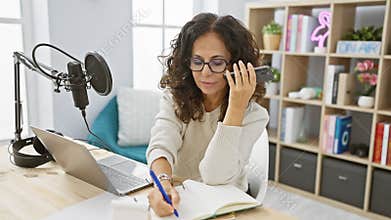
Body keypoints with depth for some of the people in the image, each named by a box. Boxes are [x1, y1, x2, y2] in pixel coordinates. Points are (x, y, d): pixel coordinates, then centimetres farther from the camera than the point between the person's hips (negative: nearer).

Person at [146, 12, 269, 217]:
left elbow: (214, 176, -20)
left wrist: (236, 108, -24)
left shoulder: (253, 115, -11)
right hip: (178, 200, 2)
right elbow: (161, 146, -18)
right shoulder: (174, 98, -2)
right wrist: (163, 182, -38)